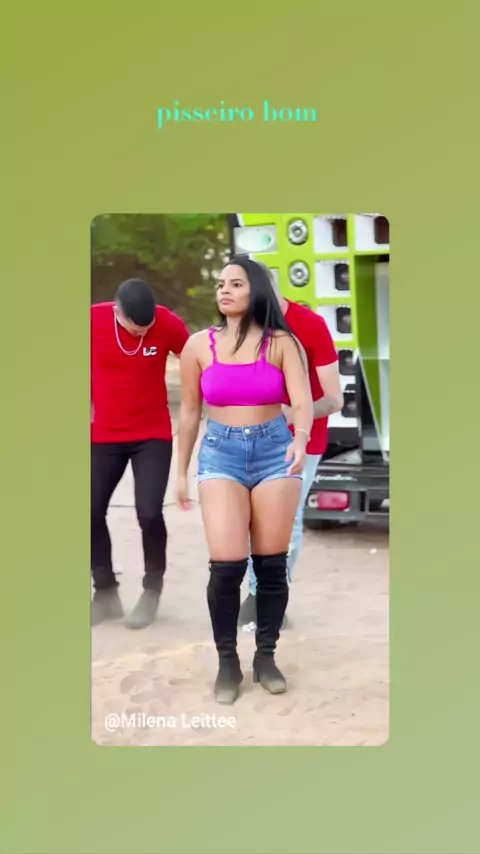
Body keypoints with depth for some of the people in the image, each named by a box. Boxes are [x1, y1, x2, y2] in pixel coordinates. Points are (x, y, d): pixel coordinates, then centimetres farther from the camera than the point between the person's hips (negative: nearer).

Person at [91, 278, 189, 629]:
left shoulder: (168, 324, -16)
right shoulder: (94, 320, -14)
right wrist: (91, 407, 2)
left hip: (153, 436, -2)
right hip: (104, 436, 2)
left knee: (149, 513, -11)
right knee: (92, 511, 1)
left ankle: (152, 590, 14)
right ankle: (106, 592, 20)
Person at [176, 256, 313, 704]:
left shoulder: (281, 343, -3)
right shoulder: (199, 345, 1)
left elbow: (302, 401, -11)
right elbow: (189, 412, 9)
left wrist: (300, 439, -33)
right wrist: (182, 473, 13)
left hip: (275, 452, 0)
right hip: (220, 454, 0)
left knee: (271, 563, 5)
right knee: (226, 564, -11)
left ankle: (266, 658, 21)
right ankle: (227, 662, 7)